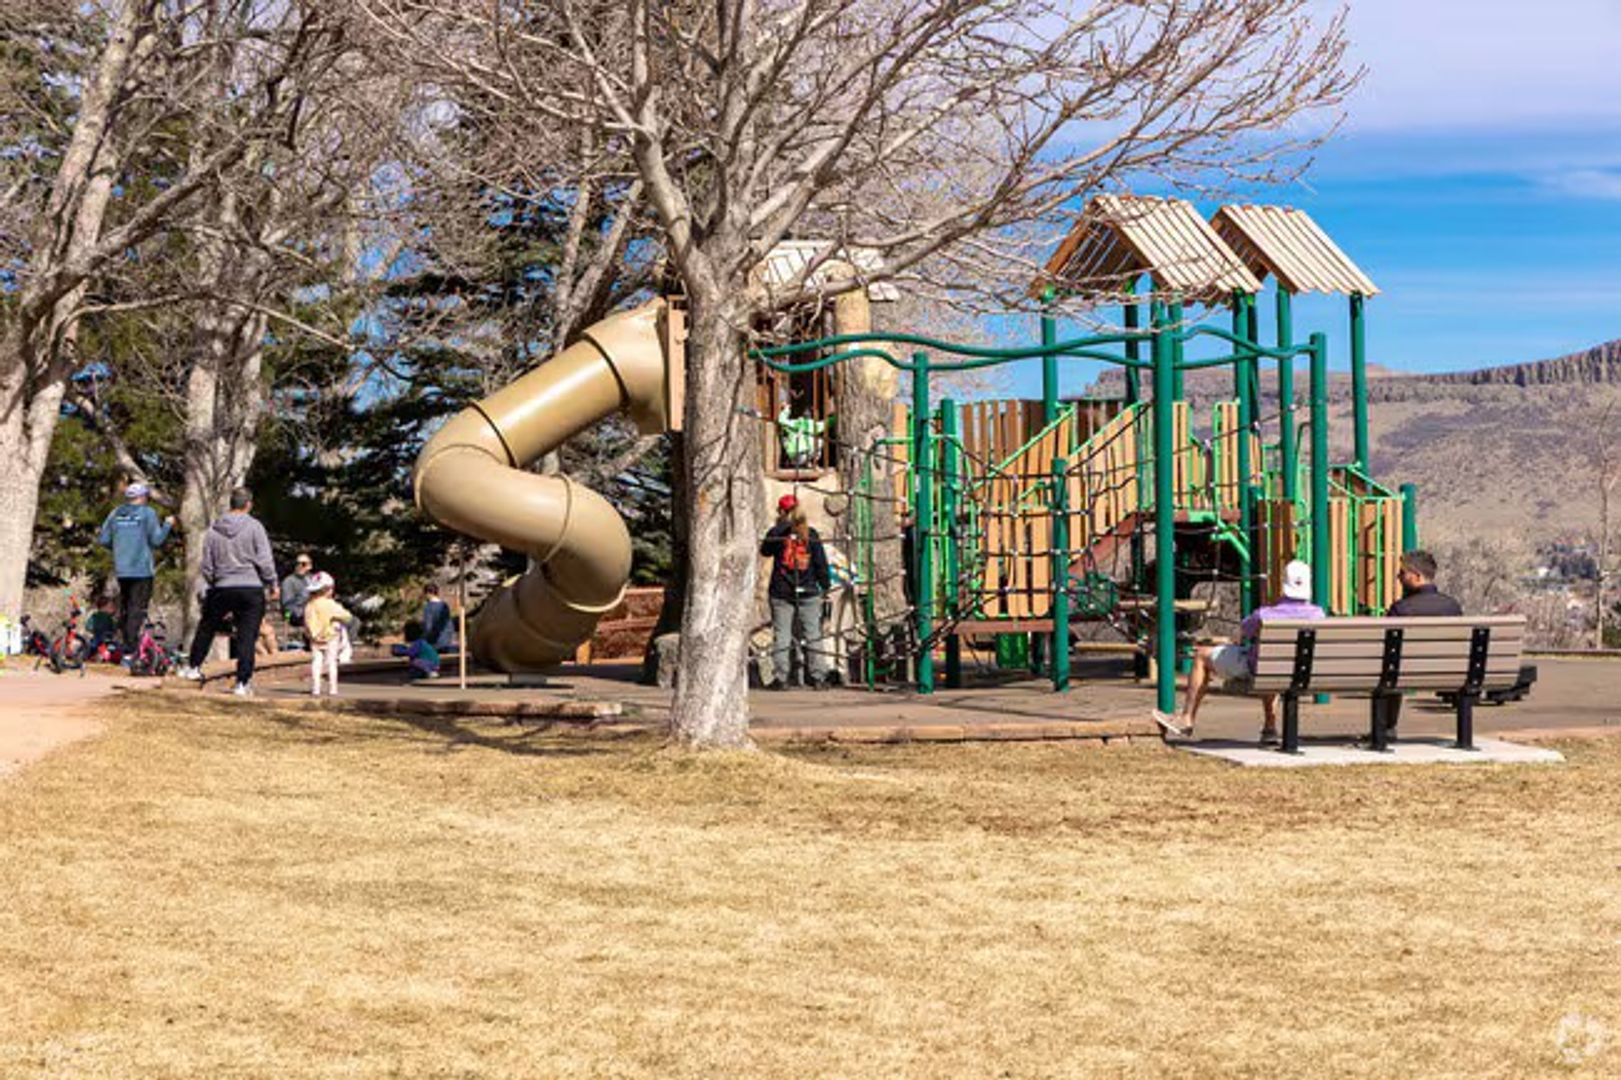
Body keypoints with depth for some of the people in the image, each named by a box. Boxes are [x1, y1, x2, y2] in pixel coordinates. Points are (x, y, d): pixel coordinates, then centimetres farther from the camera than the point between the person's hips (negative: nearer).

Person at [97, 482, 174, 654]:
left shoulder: (115, 514, 9)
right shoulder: (147, 513, -6)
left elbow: (104, 540, 8)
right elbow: (156, 540, -9)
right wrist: (167, 524, 6)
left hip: (121, 570, 5)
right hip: (142, 570, -5)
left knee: (124, 609, 15)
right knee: (138, 610, -6)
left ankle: (125, 644, 18)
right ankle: (130, 650, -12)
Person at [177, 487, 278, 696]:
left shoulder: (213, 530, 6)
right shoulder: (254, 527, -5)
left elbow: (207, 565, 9)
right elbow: (264, 560, -8)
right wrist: (272, 584, 2)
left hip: (222, 589, 3)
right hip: (251, 588, -3)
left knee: (207, 627, 21)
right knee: (247, 636, 0)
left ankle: (193, 667, 32)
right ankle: (243, 683, -2)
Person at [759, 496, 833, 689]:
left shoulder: (776, 533, -4)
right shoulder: (811, 534, 0)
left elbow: (764, 550, 14)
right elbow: (821, 562, 3)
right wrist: (825, 585, 13)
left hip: (782, 593, -1)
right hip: (809, 593, 1)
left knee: (781, 635, 2)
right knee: (813, 635, 7)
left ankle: (780, 678, -1)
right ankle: (818, 677, 6)